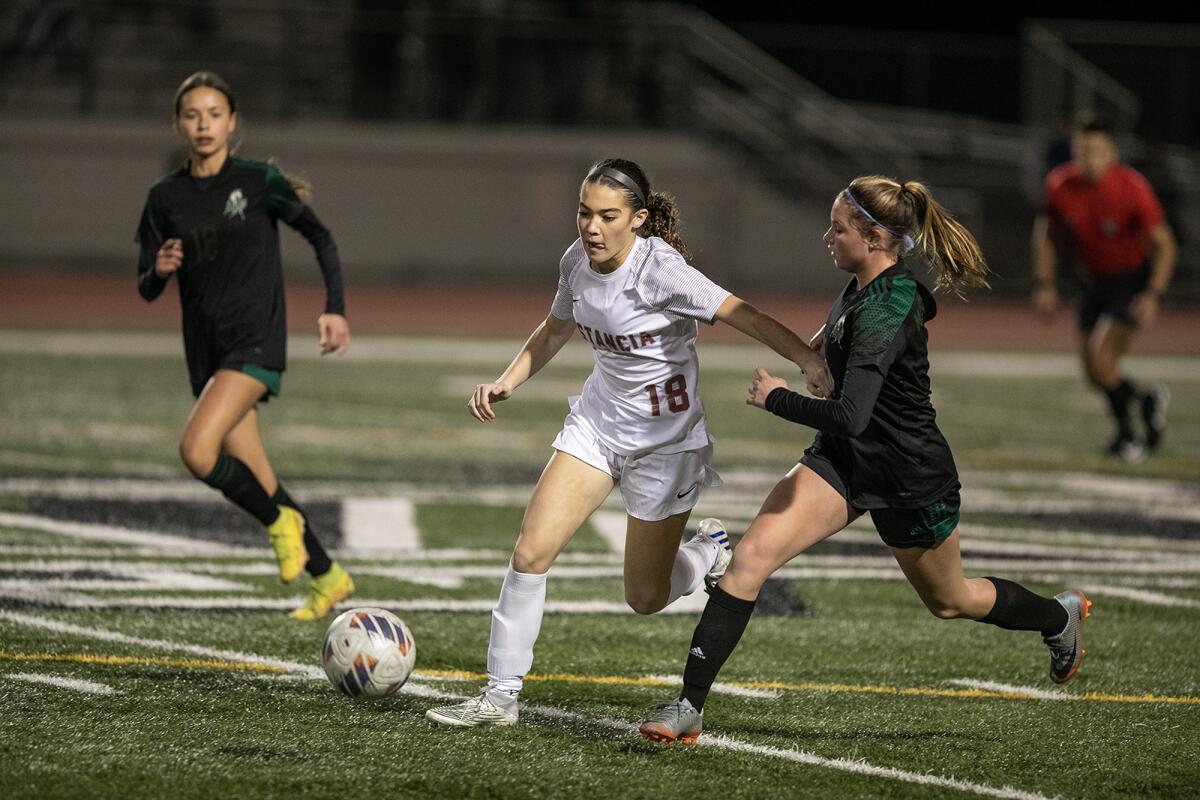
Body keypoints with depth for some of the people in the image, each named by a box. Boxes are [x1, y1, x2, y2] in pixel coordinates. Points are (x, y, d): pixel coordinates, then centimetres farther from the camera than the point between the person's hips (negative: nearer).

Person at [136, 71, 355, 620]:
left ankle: (281, 523, -1)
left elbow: (320, 237, 1)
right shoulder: (165, 197, 6)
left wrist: (334, 308, -10)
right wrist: (160, 270, -15)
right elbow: (146, 289, 8)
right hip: (206, 348, 5)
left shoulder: (258, 181, -5)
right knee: (257, 484, 8)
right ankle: (327, 576, 26)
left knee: (197, 449, -25)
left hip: (256, 341, -5)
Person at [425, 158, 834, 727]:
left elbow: (739, 313, -29)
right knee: (530, 553, -11)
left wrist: (809, 360, -40)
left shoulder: (659, 270, -25)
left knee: (645, 599, 6)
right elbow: (556, 329, 15)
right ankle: (500, 695, -1)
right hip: (595, 424, 5)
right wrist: (505, 383, 4)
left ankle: (709, 551, 40)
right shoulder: (577, 262, -5)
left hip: (666, 441, -5)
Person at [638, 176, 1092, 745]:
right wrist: (833, 334, 23)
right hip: (846, 461, 8)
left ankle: (1060, 617, 50)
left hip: (911, 478, -7)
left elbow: (848, 417, -42)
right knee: (751, 556, -13)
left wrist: (776, 398, -28)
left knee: (948, 601, 19)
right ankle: (689, 706, -13)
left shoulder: (883, 313, -32)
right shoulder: (867, 284, -6)